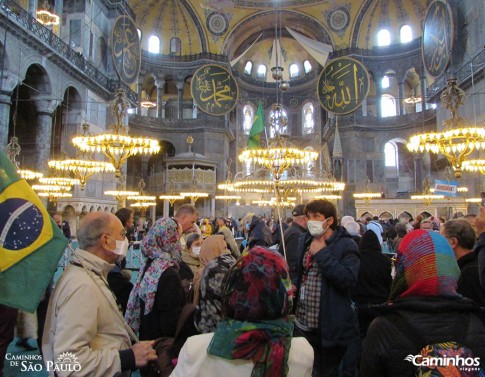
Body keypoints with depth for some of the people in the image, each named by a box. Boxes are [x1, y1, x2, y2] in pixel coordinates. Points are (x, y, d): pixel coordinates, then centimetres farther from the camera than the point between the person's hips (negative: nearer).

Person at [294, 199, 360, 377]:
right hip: (304, 321, 6)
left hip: (331, 326, -6)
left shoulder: (346, 245, -13)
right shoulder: (305, 241, 8)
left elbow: (349, 280, -26)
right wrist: (293, 285, -1)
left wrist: (322, 253, -22)